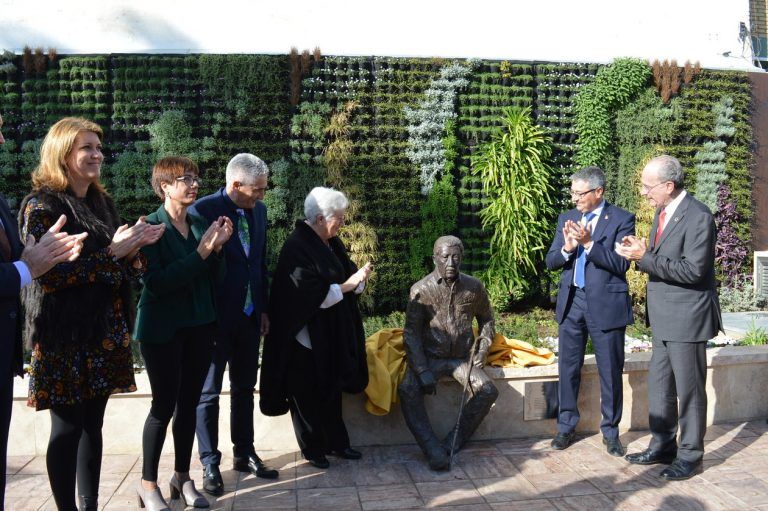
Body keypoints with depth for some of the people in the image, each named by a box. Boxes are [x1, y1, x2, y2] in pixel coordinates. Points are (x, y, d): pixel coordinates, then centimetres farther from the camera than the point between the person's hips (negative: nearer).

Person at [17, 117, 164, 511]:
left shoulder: (101, 202, 13)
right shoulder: (43, 205, -9)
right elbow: (48, 275, -17)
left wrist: (134, 246, -3)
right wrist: (112, 252, -17)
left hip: (103, 332, 6)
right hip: (65, 336, -6)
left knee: (92, 424, 12)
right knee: (67, 427, 3)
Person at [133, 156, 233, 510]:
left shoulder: (202, 224, 5)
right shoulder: (150, 226, -11)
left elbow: (213, 278, 7)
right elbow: (156, 281, -21)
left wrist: (218, 247, -10)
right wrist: (201, 251, -22)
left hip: (199, 325, 5)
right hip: (163, 328, -5)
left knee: (189, 402, 11)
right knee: (165, 404, 1)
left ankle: (182, 477, 26)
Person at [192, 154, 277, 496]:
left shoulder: (259, 210, 4)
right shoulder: (203, 209, -15)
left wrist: (263, 309, 10)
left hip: (250, 316, 6)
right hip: (215, 317, -6)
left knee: (244, 388, 16)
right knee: (208, 393, 8)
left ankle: (244, 454, 30)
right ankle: (210, 464, 20)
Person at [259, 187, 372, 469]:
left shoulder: (331, 242, 5)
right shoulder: (297, 247, -19)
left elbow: (345, 273, 8)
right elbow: (312, 295, -22)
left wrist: (359, 277, -14)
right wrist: (348, 284, -20)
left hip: (333, 334, 8)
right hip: (306, 335, -7)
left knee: (331, 390, 17)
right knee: (308, 395, 8)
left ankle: (336, 441, 31)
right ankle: (313, 448, 24)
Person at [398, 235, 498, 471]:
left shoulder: (474, 287, -1)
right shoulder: (421, 290, -8)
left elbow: (486, 319, 16)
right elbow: (411, 333, -8)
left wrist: (481, 352, 3)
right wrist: (423, 372, -18)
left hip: (462, 358, 2)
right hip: (429, 357, -2)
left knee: (488, 391, -22)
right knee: (407, 390, -29)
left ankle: (451, 445, -9)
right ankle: (434, 451, -25)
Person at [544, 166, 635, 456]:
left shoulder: (621, 219, -5)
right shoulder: (567, 219, 9)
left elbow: (621, 264, -14)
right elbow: (550, 261, 6)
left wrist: (588, 243, -22)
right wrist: (567, 248, -14)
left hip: (606, 304, -4)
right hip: (571, 302, 4)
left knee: (610, 372, 7)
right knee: (568, 369, 11)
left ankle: (610, 432, 23)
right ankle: (566, 427, 25)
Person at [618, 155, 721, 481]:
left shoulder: (698, 216, -18)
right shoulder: (662, 212, 11)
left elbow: (693, 270, -24)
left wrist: (645, 256, -25)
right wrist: (642, 254, -1)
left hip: (687, 318, -9)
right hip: (665, 318, 9)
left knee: (689, 388, 4)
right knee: (659, 386, 16)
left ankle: (690, 455, 19)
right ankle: (663, 446, 31)